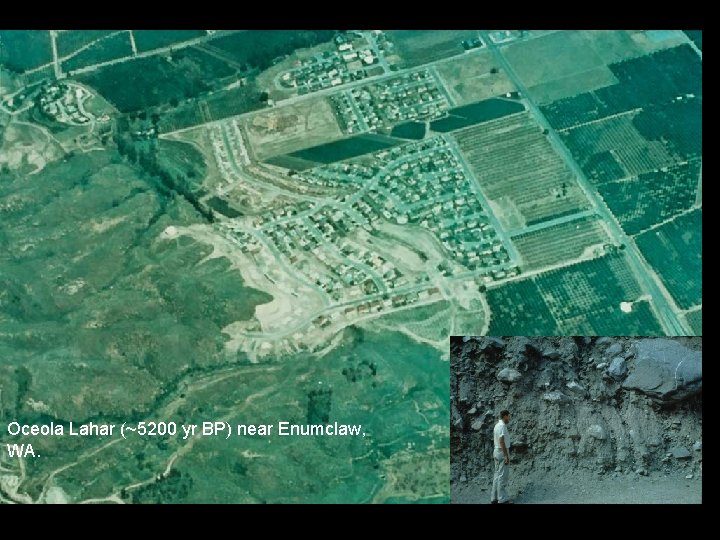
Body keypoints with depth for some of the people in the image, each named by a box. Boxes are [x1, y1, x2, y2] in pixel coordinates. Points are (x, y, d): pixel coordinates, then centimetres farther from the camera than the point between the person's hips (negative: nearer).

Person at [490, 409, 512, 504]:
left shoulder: (497, 425, 12)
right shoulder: (502, 426, -19)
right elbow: (502, 442, -24)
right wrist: (507, 456, -23)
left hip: (496, 452, 10)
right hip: (503, 453, -10)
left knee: (497, 475, 12)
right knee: (503, 476, -5)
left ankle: (494, 498, 14)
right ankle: (502, 500, -2)